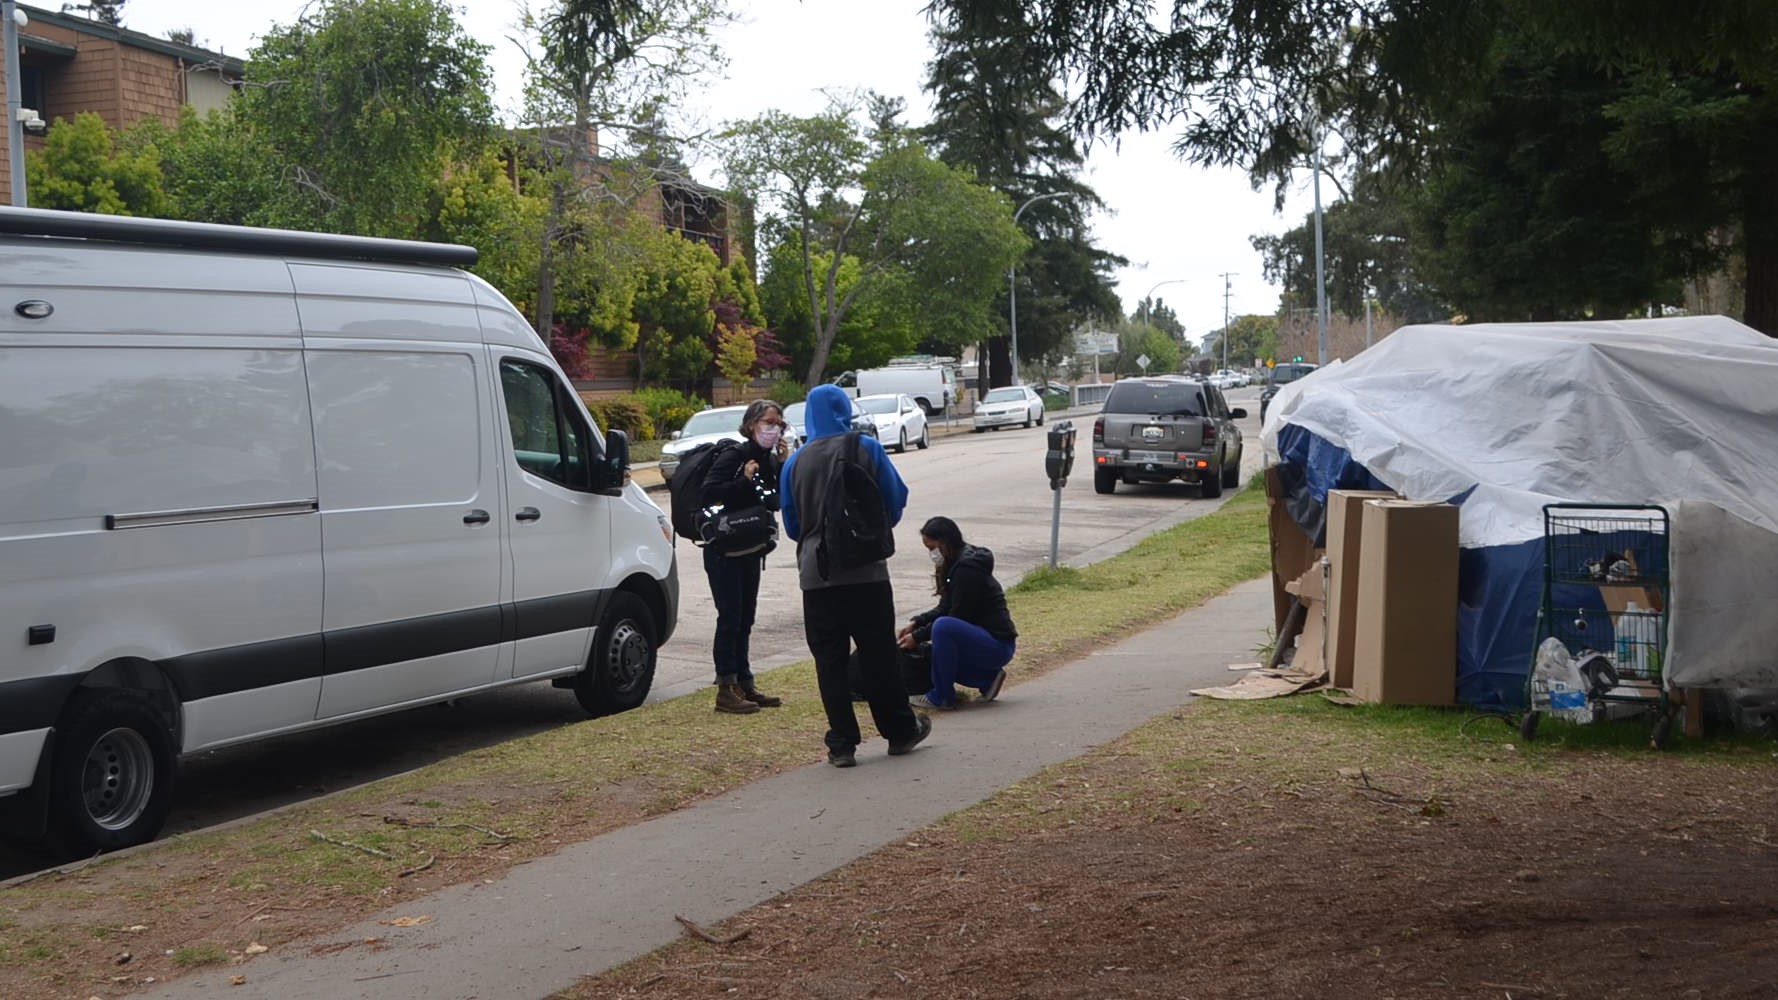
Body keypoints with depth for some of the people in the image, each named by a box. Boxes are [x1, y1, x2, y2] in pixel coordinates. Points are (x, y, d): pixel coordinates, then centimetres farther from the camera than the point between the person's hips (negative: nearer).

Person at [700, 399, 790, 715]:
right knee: (730, 618, -7)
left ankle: (744, 685, 19)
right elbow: (706, 494, -26)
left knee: (745, 619, 12)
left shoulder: (769, 461, 7)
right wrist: (744, 481, -29)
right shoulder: (732, 457, -16)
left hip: (750, 550, 8)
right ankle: (726, 691, -3)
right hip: (724, 550, -7)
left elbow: (780, 502, 1)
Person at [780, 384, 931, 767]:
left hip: (816, 574, 1)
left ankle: (842, 744, 3)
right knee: (878, 654, 8)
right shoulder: (867, 450, -2)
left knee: (829, 659, 4)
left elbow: (791, 525, 11)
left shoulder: (795, 462, 3)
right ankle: (900, 731, 19)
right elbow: (895, 501, 4)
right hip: (866, 572, -1)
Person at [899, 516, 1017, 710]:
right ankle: (988, 678, 14)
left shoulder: (967, 569, -18)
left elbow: (958, 616, -18)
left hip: (998, 645, -11)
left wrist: (918, 637, -13)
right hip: (985, 639, 11)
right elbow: (944, 609, 15)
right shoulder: (956, 564, 11)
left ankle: (942, 697, -18)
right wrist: (915, 623, 1)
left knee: (943, 627, -31)